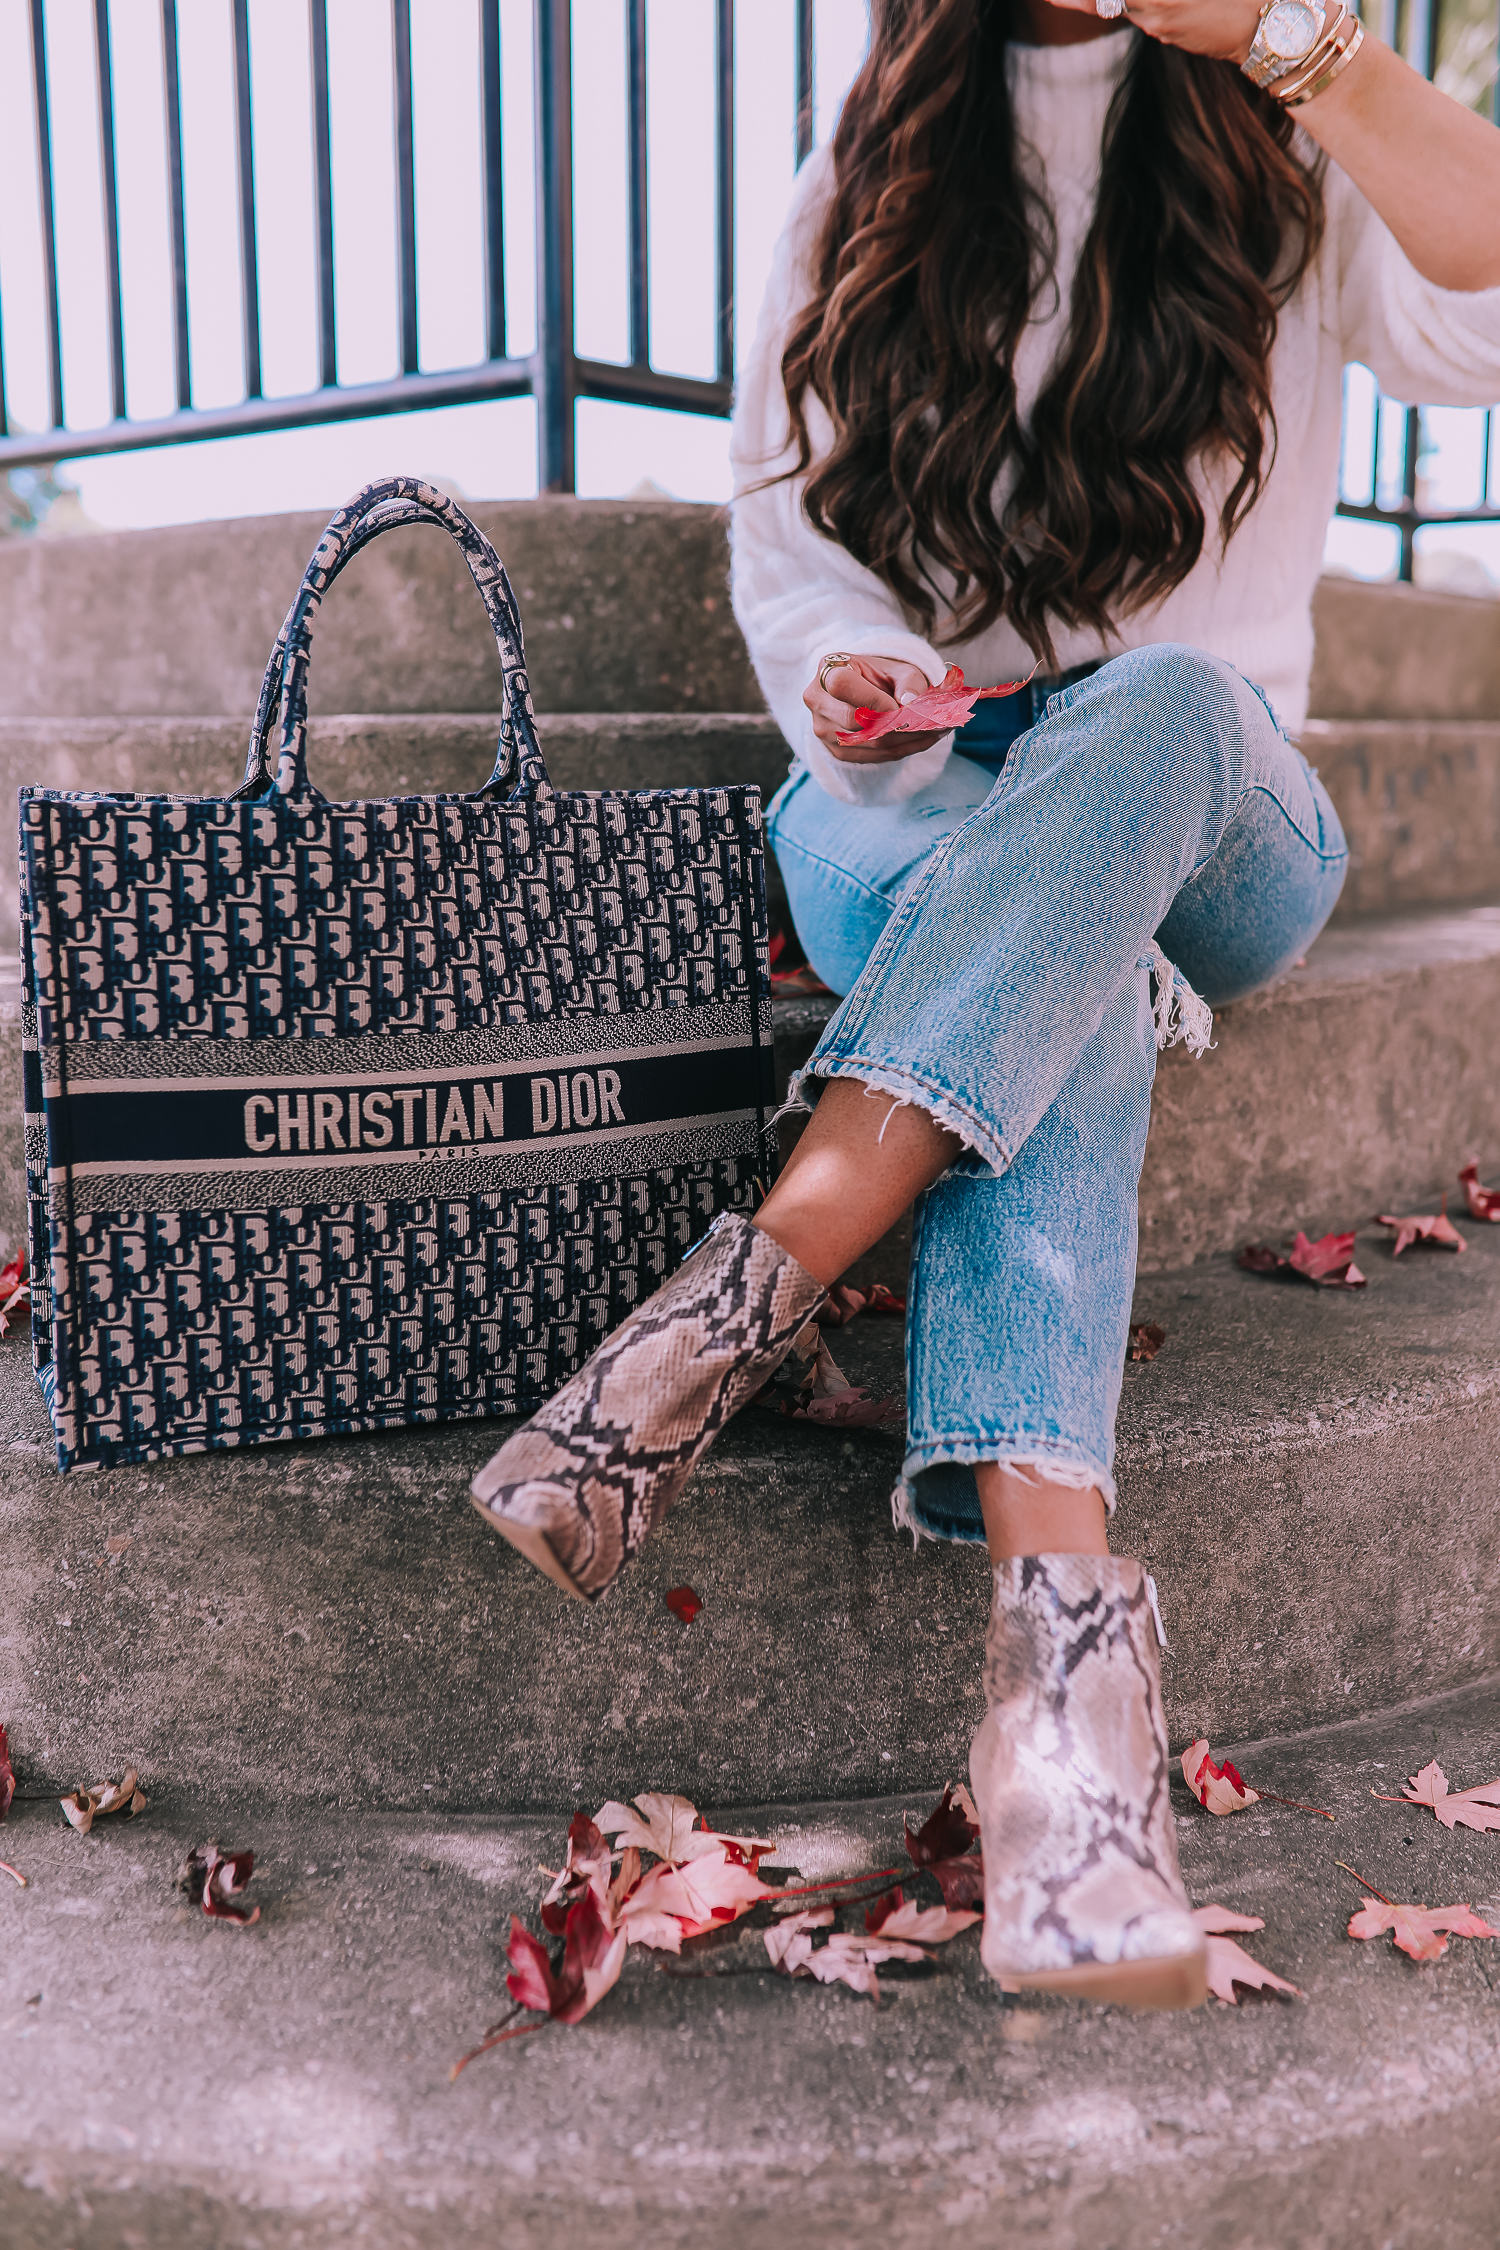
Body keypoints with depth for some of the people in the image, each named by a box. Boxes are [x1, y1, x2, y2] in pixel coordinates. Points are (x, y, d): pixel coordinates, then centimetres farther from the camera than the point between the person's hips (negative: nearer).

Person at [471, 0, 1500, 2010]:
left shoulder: (1294, 164, 9)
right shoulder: (876, 173, 16)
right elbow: (783, 493, 11)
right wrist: (831, 677, -11)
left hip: (1216, 831, 0)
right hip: (900, 799, 1)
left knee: (1158, 703, -37)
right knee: (1066, 965, -35)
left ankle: (756, 1283, -44)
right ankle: (1060, 1593, -48)